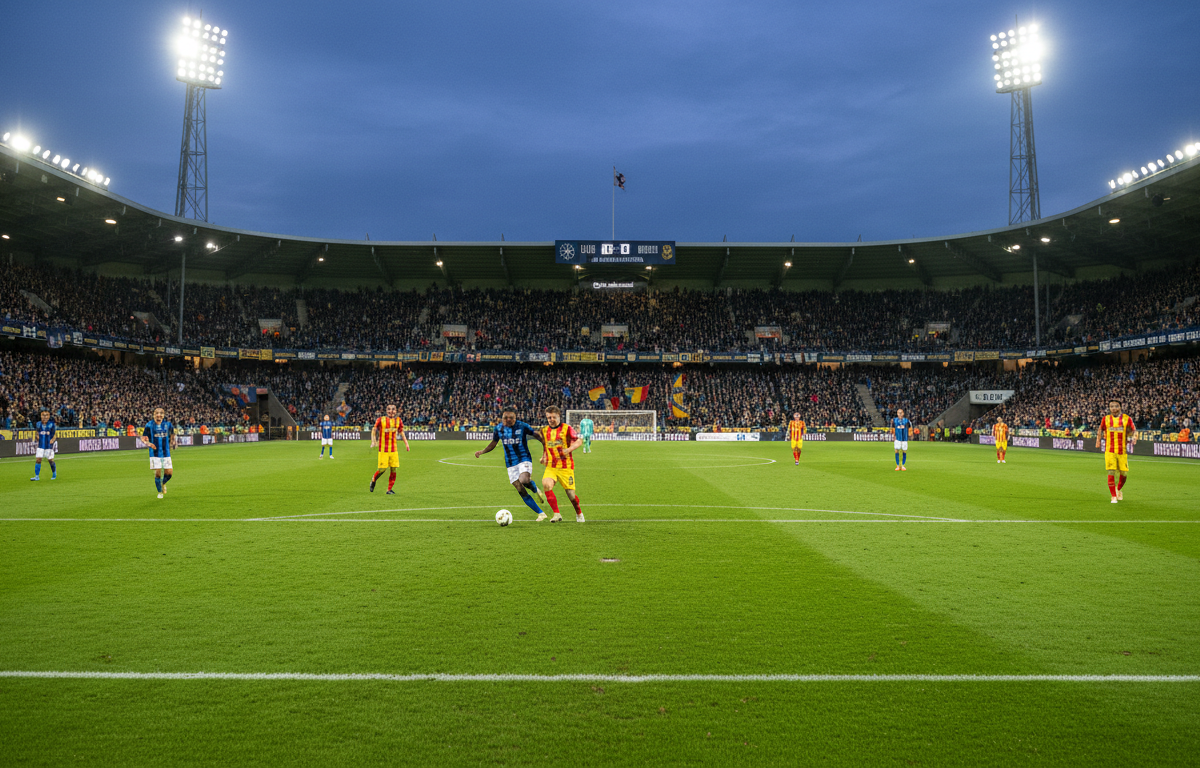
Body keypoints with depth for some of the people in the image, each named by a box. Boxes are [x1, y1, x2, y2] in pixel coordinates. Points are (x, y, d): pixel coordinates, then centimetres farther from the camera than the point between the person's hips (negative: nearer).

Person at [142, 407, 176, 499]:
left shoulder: (168, 424, 2)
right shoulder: (149, 425, -4)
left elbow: (172, 434, 21)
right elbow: (143, 438, 0)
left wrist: (171, 443, 9)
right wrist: (149, 443, -19)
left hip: (166, 453, 2)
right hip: (155, 453, -2)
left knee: (169, 472, -3)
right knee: (158, 473, -5)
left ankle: (163, 483, 30)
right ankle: (160, 492, 14)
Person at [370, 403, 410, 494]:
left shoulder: (398, 420, 8)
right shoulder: (381, 420, -2)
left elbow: (401, 432, 16)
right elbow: (374, 430, -2)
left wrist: (406, 443, 9)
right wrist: (373, 441, -16)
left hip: (394, 449, 3)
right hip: (383, 448, -3)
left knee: (393, 469, -2)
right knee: (382, 469, -6)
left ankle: (390, 489, 8)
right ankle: (373, 480, 25)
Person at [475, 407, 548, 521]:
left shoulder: (522, 426, -7)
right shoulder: (498, 428, 2)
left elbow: (537, 435, 4)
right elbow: (494, 443, 17)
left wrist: (545, 447, -2)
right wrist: (482, 452, 4)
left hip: (524, 459, -4)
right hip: (510, 463, 4)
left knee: (524, 480, -33)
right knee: (521, 491, -2)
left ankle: (535, 490, 3)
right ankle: (541, 513, 7)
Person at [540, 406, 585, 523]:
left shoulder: (567, 428, -2)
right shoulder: (545, 431, 12)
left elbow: (579, 440, -7)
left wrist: (569, 449, -23)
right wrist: (544, 456, 9)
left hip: (566, 466, -3)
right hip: (551, 466, 3)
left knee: (570, 493, 0)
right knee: (546, 485, -26)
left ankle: (579, 513, 30)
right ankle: (556, 514, -19)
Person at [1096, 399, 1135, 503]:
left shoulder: (1127, 419, 2)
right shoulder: (1105, 419, 6)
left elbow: (1134, 430, 10)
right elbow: (1100, 430, 21)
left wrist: (1134, 438, -10)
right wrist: (1098, 440, 10)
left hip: (1123, 451, 0)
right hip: (1109, 451, 0)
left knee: (1124, 473, 3)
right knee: (1111, 472, -9)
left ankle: (1118, 490, 34)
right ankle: (1113, 496, 0)